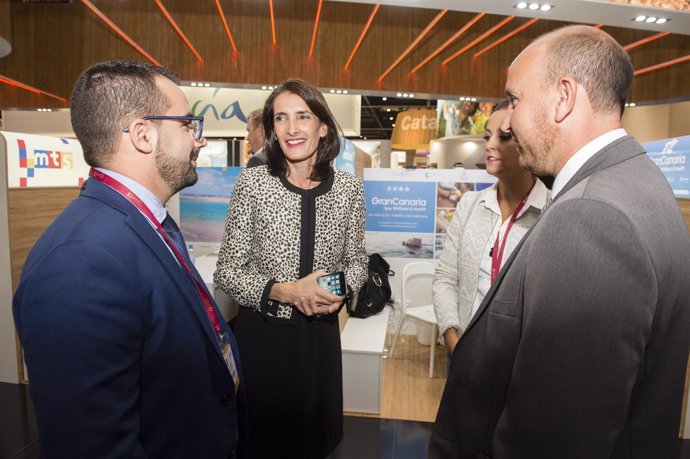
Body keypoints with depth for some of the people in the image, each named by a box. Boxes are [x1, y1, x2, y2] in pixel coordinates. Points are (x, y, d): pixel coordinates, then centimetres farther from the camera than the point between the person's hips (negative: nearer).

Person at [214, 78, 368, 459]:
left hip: (320, 333, 2)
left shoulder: (349, 187, -4)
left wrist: (341, 290, -13)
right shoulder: (252, 182, -10)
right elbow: (226, 272, -8)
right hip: (261, 333, -1)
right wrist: (287, 291, -20)